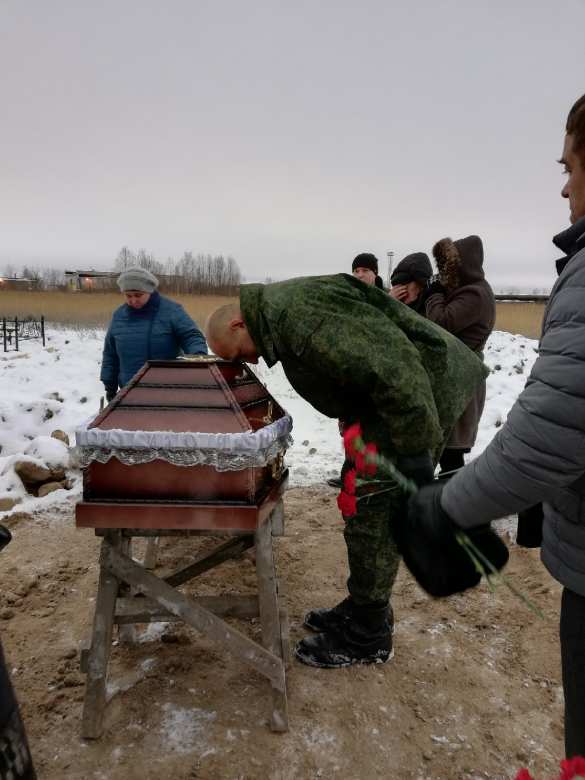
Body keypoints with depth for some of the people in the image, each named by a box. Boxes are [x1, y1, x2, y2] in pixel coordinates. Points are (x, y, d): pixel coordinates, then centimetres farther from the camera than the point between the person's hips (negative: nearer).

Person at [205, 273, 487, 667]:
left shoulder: (300, 314, -23)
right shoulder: (283, 315, 12)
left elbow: (391, 365, -29)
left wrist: (415, 451, -26)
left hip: (420, 393, -11)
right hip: (389, 396, 11)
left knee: (372, 511, -5)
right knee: (361, 499, 16)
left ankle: (367, 636, 13)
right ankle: (362, 609, 31)